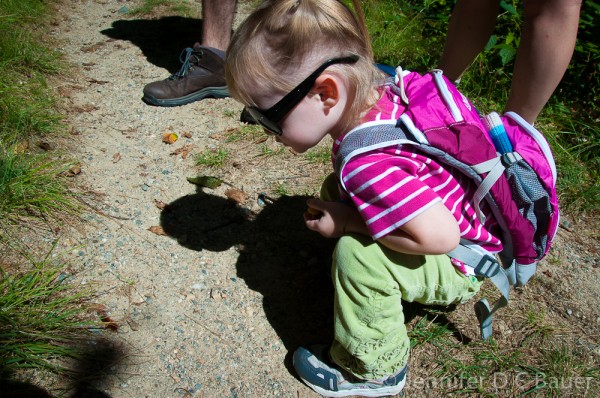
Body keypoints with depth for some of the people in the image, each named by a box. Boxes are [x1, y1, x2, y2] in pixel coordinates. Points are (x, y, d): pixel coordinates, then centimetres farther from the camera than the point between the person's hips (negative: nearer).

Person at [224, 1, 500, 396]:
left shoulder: (368, 163, -38)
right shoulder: (378, 92, -12)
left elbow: (440, 236, -39)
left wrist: (349, 222, -27)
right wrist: (343, 207, -5)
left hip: (463, 263, -9)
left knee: (359, 254, -31)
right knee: (335, 192, 9)